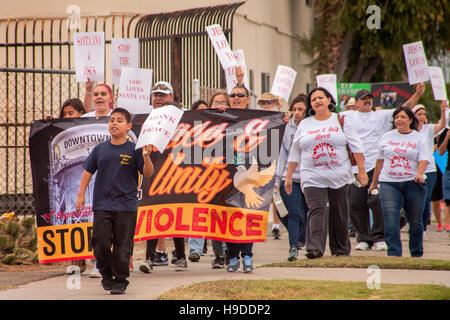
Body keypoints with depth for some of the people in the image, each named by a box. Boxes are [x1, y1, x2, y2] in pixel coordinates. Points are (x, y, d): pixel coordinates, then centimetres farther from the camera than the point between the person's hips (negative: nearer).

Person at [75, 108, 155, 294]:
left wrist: (146, 157, -22)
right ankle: (107, 275, 20)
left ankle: (120, 281, 9)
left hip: (126, 206, -2)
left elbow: (148, 174, -4)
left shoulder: (134, 150, 0)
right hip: (102, 205, 2)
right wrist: (81, 194, 8)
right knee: (100, 243, -1)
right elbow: (88, 172, 15)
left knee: (123, 247, -1)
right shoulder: (100, 149, 8)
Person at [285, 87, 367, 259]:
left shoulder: (341, 121, 8)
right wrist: (288, 176, 14)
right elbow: (295, 153, 17)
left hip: (339, 176, 0)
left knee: (339, 215, 6)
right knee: (316, 211, -17)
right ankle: (315, 248, -27)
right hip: (313, 178, 0)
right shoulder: (304, 125, 13)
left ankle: (341, 250, 19)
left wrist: (361, 170, -2)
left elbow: (356, 146, 5)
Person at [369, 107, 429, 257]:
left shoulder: (419, 139, 6)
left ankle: (417, 254, 22)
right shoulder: (387, 137, 13)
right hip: (389, 184, 1)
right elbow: (380, 160, 19)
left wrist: (420, 174, -23)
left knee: (415, 221, 6)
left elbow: (423, 160, -3)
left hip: (413, 183, -1)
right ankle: (394, 254, -17)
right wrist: (374, 182, 21)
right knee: (390, 220, -15)